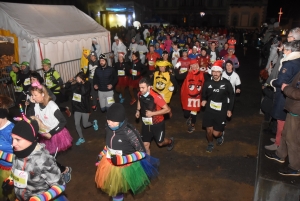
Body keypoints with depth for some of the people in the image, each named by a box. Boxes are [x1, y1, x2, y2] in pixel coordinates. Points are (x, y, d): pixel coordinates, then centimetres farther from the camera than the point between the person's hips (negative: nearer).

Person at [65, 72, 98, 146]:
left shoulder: (87, 84, -16)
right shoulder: (75, 83, -4)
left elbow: (84, 92, -33)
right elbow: (66, 86, 6)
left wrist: (81, 83, -32)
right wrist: (70, 81, -13)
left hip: (85, 108, -4)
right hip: (76, 108, 4)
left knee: (85, 125, 8)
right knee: (77, 124, 5)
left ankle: (94, 123, 41)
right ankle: (81, 138, 24)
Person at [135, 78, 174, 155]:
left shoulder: (156, 96, -30)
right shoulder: (139, 94, -10)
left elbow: (168, 109, -25)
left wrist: (152, 113, -28)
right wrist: (138, 110, 3)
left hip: (157, 123, -4)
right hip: (146, 123, 4)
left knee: (160, 143, 16)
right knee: (145, 144, 4)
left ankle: (170, 141, 50)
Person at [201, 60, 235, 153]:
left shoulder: (226, 83, -9)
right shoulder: (207, 82, -4)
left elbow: (231, 96, 2)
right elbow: (204, 94, 10)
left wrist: (229, 109, 1)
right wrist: (203, 100, -11)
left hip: (221, 111, -2)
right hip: (209, 110, 2)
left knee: (216, 133, -1)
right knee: (209, 130, 2)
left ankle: (221, 134, 37)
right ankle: (210, 144, 33)